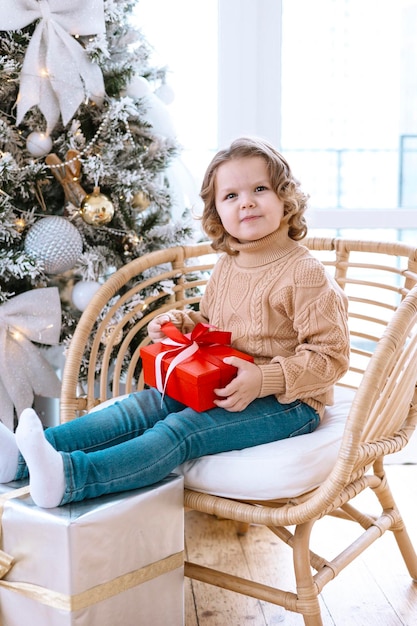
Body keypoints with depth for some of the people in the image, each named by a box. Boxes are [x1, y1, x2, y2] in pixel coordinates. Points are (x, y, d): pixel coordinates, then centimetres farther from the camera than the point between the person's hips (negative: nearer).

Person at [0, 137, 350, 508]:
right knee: (143, 406, -10)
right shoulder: (226, 268, 9)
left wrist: (264, 379, -27)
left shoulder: (305, 274, -15)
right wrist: (180, 323, 3)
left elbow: (330, 356, -18)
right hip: (223, 387, 7)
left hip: (287, 402, -7)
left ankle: (71, 477, -43)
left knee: (181, 429, -28)